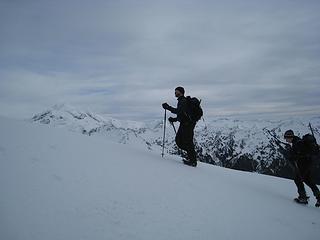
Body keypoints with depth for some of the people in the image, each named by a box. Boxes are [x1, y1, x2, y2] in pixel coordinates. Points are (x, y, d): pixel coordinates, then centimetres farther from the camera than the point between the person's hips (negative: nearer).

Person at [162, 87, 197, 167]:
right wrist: (174, 119, 13)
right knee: (178, 140, 11)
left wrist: (168, 107, -24)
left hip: (187, 124, -10)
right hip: (184, 124, 10)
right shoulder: (181, 101, 20)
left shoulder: (183, 101, -13)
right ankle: (191, 155, 20)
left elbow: (179, 111, -29)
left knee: (187, 142, -6)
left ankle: (193, 161, 3)